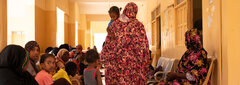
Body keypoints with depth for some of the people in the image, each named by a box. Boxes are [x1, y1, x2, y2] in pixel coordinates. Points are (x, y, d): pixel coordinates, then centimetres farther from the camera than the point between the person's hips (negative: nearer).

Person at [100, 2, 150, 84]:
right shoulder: (138, 25, -4)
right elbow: (143, 46, -7)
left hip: (114, 63, 3)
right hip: (132, 64, -3)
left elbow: (108, 43, 9)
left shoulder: (115, 24, 5)